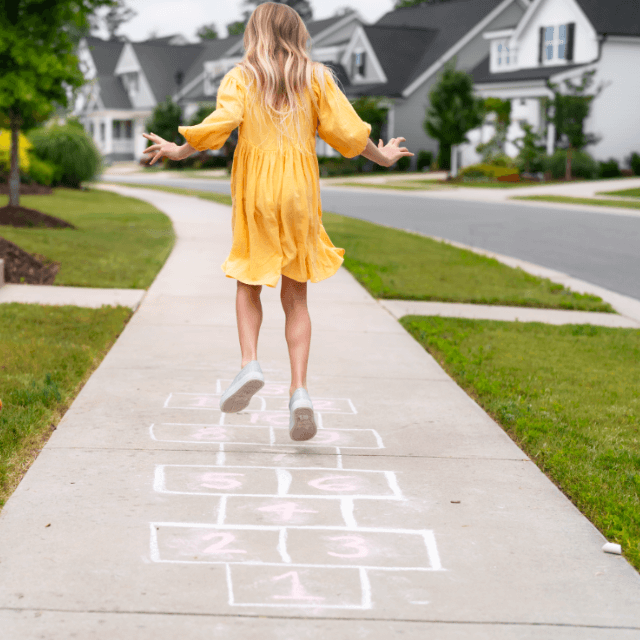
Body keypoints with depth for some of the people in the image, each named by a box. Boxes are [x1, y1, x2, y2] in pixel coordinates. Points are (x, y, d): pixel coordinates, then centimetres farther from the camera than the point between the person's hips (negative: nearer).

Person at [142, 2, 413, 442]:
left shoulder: (241, 77, 2)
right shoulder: (316, 77, 4)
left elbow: (220, 124, -11)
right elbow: (346, 130, -1)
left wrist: (179, 151, 3)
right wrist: (381, 157, 15)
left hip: (254, 191, -1)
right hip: (300, 192, 1)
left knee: (249, 284, 15)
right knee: (296, 297, 6)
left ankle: (250, 363, -7)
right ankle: (299, 389, -4)